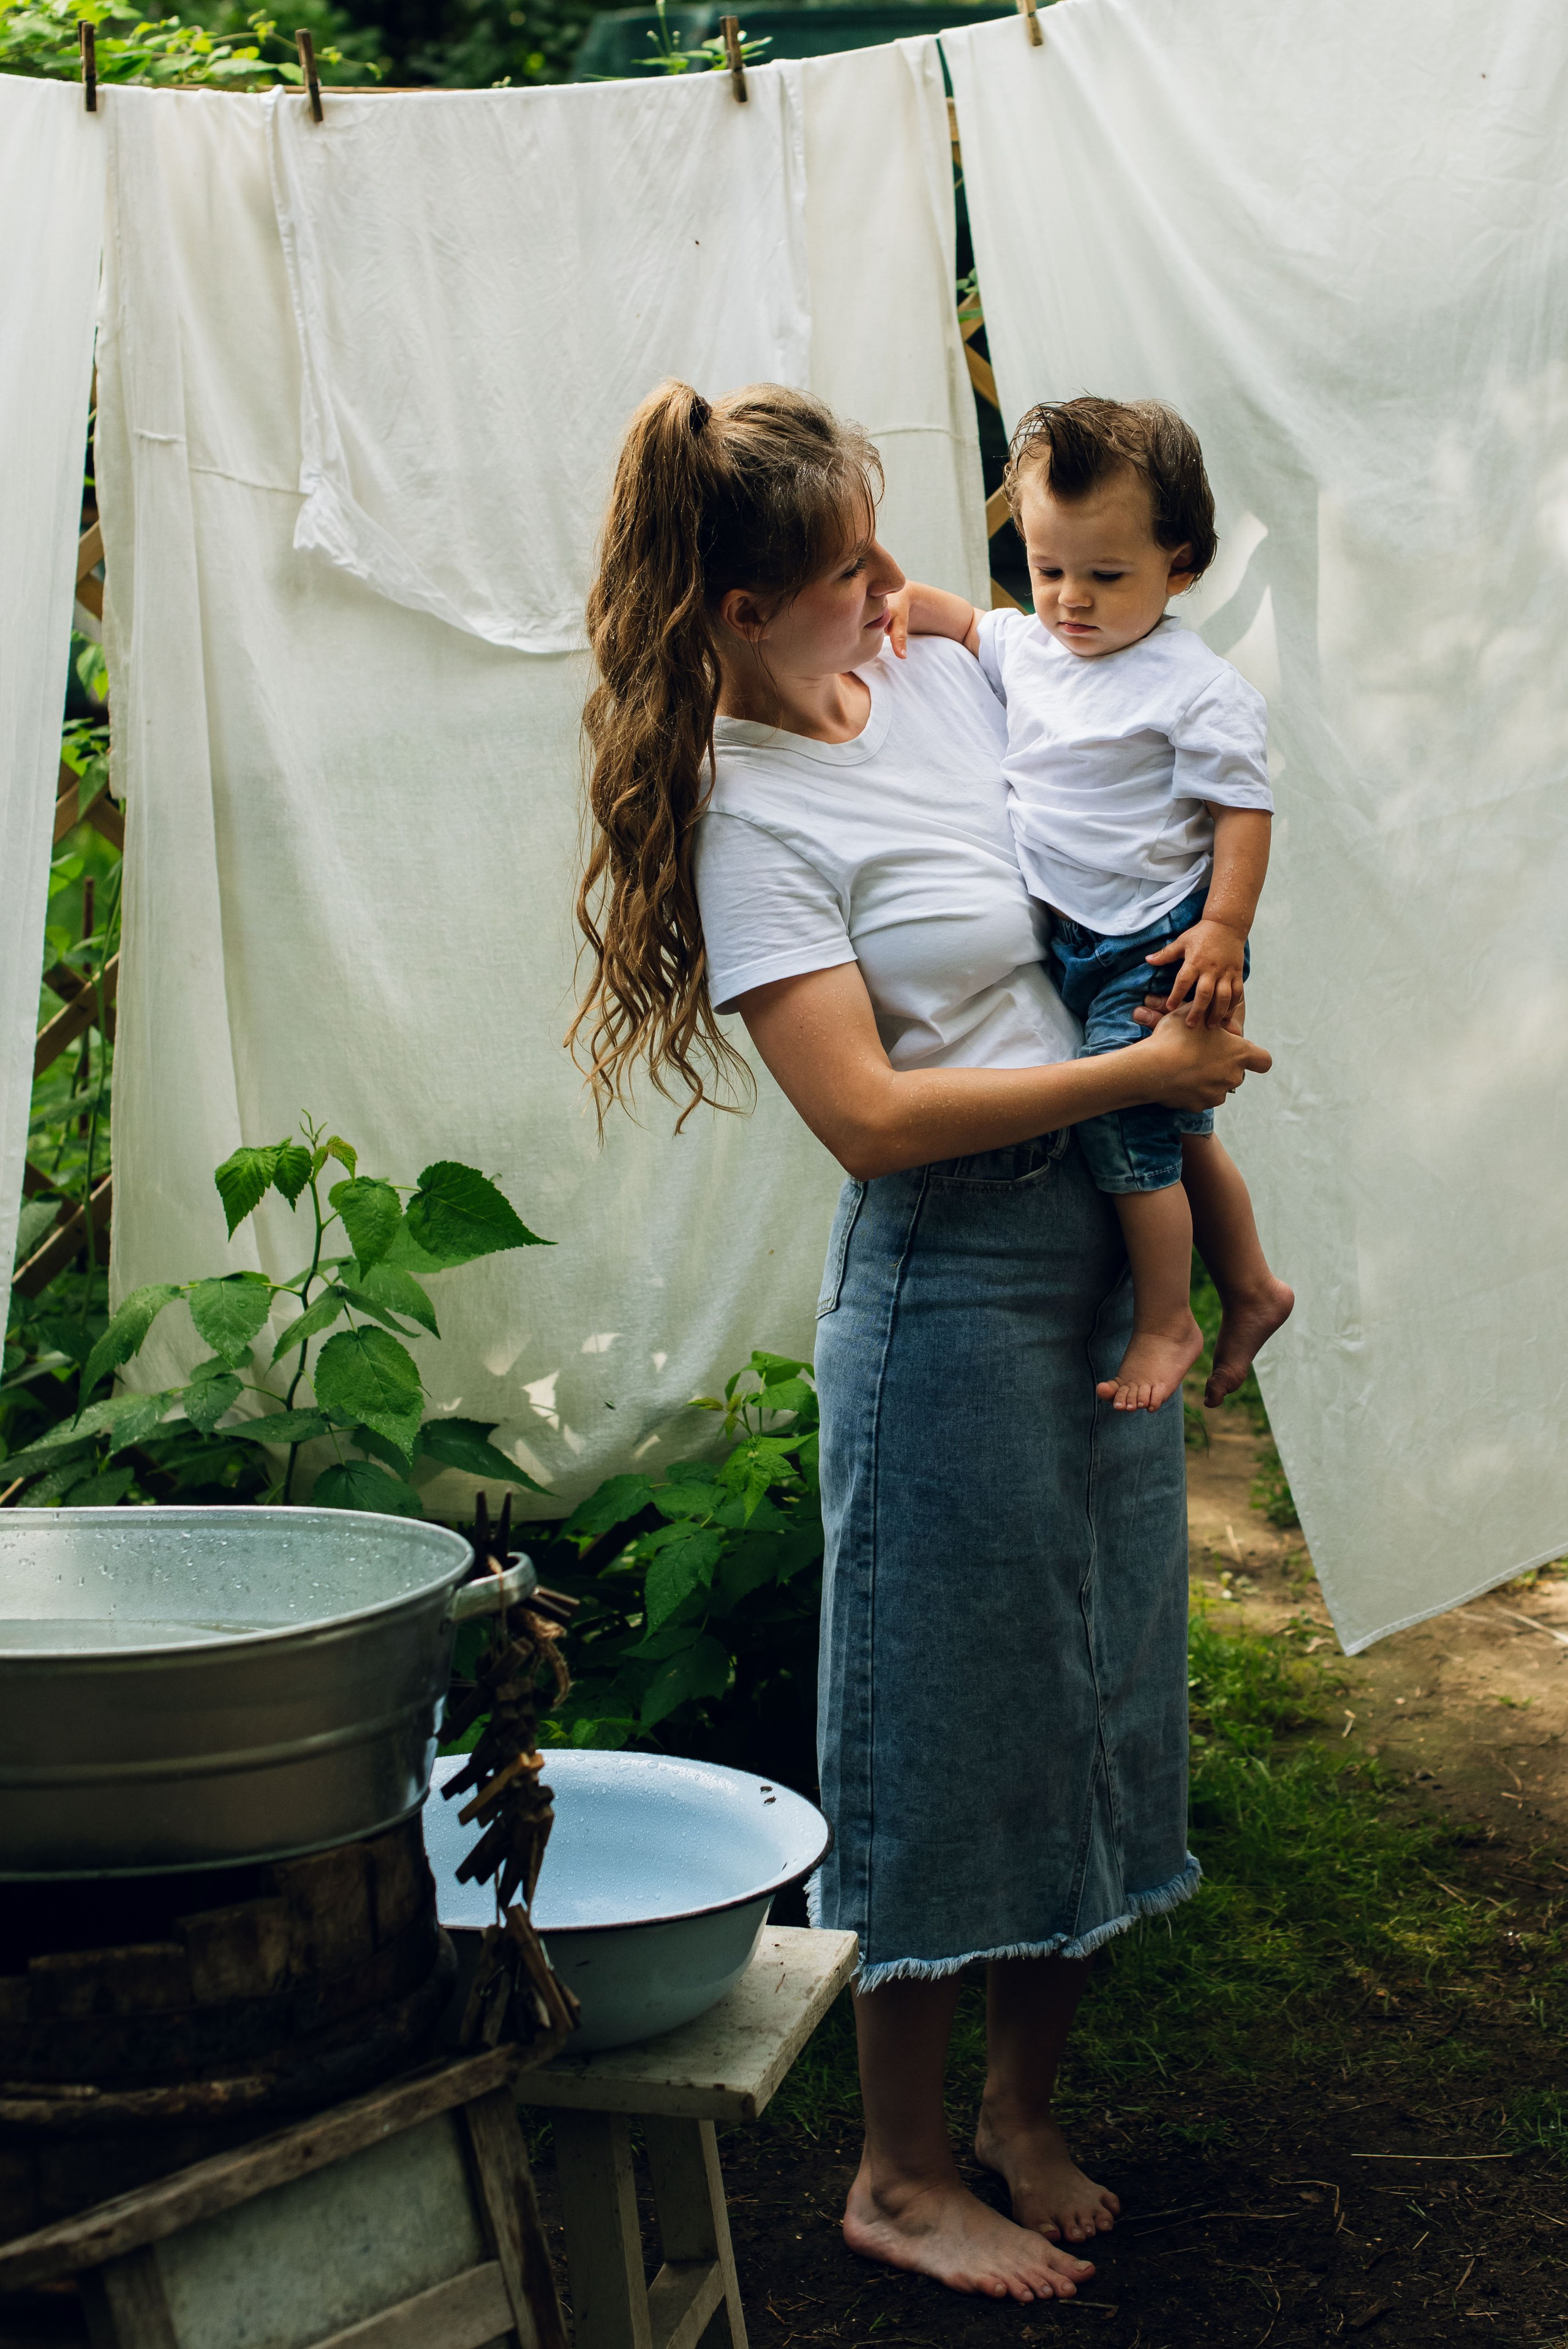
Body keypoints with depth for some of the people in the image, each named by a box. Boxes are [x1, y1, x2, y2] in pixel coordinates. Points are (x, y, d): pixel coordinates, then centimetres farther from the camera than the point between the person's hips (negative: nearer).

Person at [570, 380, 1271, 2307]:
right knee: (952, 1724, 3)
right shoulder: (749, 814, -15)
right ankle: (904, 2177, 21)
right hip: (949, 1281, -8)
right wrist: (1145, 1072, -15)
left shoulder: (951, 679, 7)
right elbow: (872, 1115, -20)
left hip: (1115, 1249, 8)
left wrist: (1207, 1160, 9)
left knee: (1093, 1693, 15)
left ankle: (1024, 2112, 33)